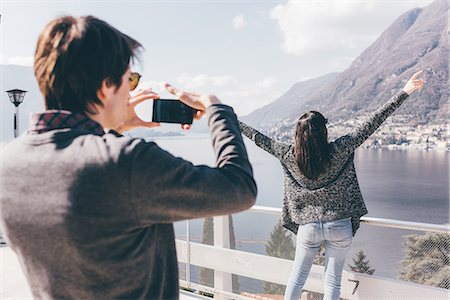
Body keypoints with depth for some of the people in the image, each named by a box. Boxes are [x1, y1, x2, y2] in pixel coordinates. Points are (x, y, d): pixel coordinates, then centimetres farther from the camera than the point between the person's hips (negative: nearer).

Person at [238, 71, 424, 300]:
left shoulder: (289, 156, -10)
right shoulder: (338, 151, -15)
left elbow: (260, 139, 2)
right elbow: (372, 124, -13)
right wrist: (404, 93, -9)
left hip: (308, 226, 2)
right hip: (339, 226, -1)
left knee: (297, 277, 18)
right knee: (332, 281, 10)